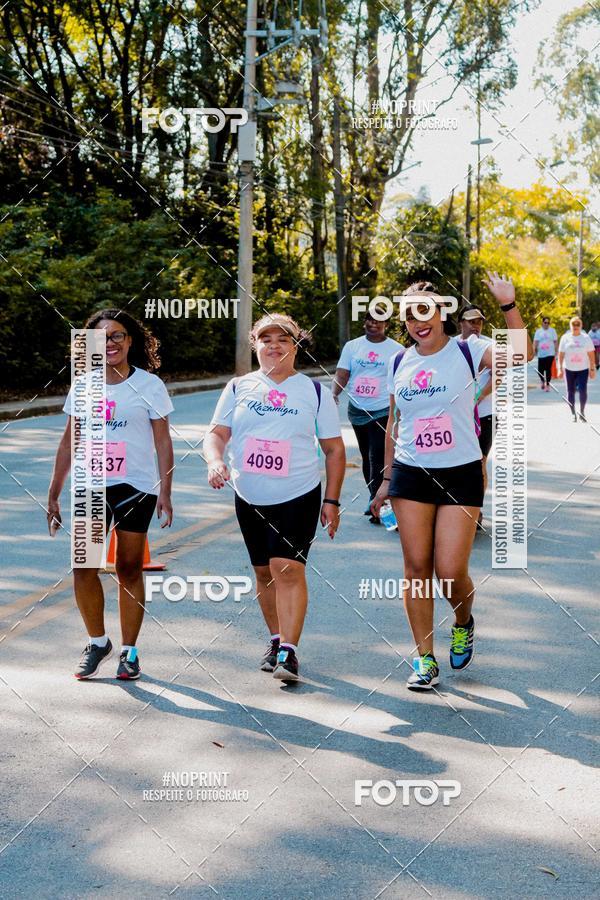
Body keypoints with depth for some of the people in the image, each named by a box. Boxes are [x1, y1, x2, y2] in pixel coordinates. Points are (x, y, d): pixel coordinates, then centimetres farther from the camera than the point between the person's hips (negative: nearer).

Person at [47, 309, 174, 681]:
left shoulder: (149, 385, -1)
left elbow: (163, 443, 0)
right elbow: (69, 442, 12)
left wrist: (165, 492, -6)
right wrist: (54, 492, 11)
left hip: (136, 487, -2)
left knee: (129, 569, 3)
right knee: (83, 566, -5)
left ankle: (129, 651, 16)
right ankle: (98, 642, 16)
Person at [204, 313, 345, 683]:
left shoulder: (314, 391, 2)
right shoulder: (239, 388, 6)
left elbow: (334, 449, 4)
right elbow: (217, 433, 2)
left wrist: (332, 501, -1)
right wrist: (215, 460, -21)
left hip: (299, 496, -3)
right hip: (249, 499, 3)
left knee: (289, 568, -16)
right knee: (264, 571, 12)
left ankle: (289, 652, -14)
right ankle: (276, 641, 28)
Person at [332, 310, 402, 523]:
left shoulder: (396, 349, -1)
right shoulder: (352, 346, 5)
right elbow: (342, 374, 0)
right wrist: (334, 393, -19)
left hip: (383, 411, -4)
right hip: (357, 410, 4)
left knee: (377, 459, -12)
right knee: (366, 457, 15)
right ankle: (374, 498, 29)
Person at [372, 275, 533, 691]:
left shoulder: (466, 351, -3)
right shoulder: (400, 363, 8)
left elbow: (521, 353, -17)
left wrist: (508, 303, -27)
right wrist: (388, 477, 15)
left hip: (461, 474, -3)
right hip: (411, 474, 3)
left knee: (451, 571, -6)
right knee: (417, 566, 2)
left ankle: (464, 622, 29)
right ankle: (425, 659, 13)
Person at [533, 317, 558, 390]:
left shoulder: (552, 331, 5)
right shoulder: (538, 331, 8)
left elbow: (555, 342, 5)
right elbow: (536, 341, 6)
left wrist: (556, 352, 1)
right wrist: (534, 349, -6)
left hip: (550, 354, -1)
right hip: (541, 354, 2)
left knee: (548, 369, -9)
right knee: (540, 370, 2)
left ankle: (547, 384, 0)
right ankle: (542, 380, 30)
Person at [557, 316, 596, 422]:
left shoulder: (586, 338, 0)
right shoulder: (565, 338, 1)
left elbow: (591, 354, 2)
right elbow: (561, 354, 3)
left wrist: (592, 369, -2)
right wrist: (560, 368, -2)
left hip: (583, 369, -1)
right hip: (569, 369, 1)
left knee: (583, 391, -12)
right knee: (570, 392, 3)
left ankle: (582, 412, 7)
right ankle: (573, 414, 16)